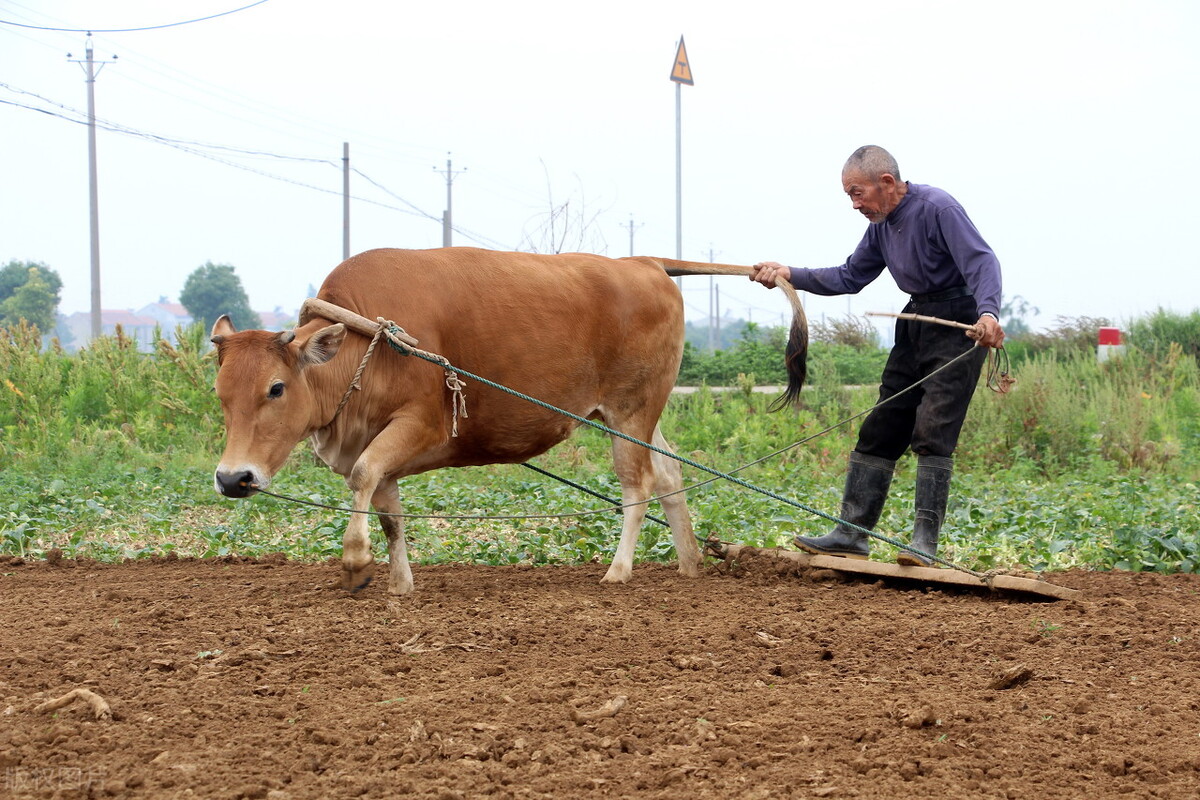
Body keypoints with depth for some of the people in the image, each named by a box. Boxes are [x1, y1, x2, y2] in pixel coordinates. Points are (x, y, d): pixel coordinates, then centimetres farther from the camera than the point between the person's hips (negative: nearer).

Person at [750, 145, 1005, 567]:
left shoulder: (938, 209, -17)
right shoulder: (881, 224, 10)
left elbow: (982, 260, -26)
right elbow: (850, 277, 17)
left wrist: (988, 312, -43)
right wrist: (789, 274, 5)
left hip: (958, 325, -9)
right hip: (915, 323, 9)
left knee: (932, 432, -15)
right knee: (880, 430, 7)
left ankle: (925, 541, -14)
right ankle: (852, 533, 10)